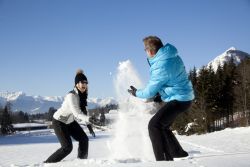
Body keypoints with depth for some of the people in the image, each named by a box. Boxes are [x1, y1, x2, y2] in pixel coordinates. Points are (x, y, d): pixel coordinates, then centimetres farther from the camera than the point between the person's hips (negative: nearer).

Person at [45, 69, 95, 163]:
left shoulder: (83, 95, -7)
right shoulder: (71, 96, -31)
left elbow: (83, 110, 5)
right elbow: (77, 113, -40)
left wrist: (89, 125, 0)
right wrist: (89, 119, -56)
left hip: (70, 121, 8)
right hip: (59, 122, -8)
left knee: (84, 139, 2)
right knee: (67, 147, -14)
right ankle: (47, 163, -2)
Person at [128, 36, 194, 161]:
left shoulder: (161, 67, -25)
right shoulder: (172, 56, 4)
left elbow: (149, 92, -15)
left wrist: (136, 93, 4)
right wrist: (160, 95, 15)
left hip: (178, 100, -10)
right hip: (183, 96, 10)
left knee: (154, 125, -16)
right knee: (162, 126, 20)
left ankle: (163, 159, -18)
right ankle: (178, 153, 29)